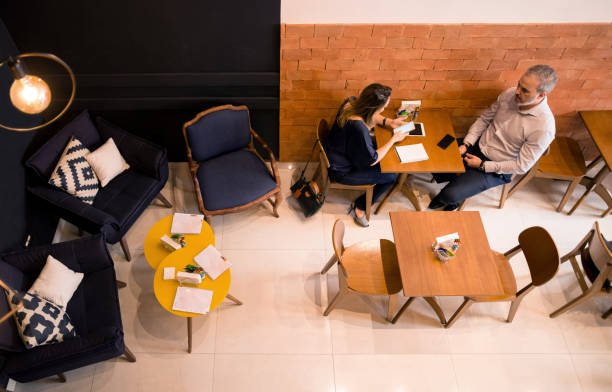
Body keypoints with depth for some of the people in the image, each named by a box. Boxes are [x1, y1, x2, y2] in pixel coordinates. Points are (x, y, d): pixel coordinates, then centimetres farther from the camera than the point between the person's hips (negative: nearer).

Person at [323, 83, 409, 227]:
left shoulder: (351, 102, -14)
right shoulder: (358, 128, -40)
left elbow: (371, 116, 10)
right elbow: (372, 160, -24)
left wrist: (388, 122, -4)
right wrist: (393, 139, -15)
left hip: (340, 154, 9)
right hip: (341, 171, -9)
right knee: (391, 176, -2)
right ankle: (359, 207, 16)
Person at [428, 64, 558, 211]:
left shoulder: (544, 128, -26)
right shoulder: (510, 94, -10)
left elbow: (521, 166, -19)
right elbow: (484, 119, 3)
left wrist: (483, 165, -19)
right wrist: (465, 144, -9)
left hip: (496, 169, -6)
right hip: (477, 145, 6)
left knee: (450, 195, -19)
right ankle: (457, 182, 19)